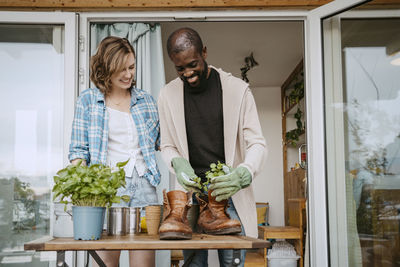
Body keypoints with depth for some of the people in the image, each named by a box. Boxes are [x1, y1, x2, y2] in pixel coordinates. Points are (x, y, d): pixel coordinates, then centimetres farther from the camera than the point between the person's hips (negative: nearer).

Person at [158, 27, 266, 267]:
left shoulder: (238, 89, -2)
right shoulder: (168, 95, 5)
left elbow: (257, 144, -3)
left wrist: (242, 173, -23)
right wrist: (178, 163, -10)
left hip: (229, 192, -1)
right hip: (190, 191, 2)